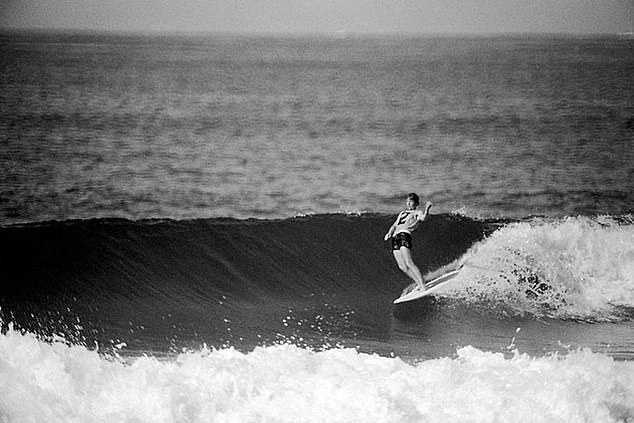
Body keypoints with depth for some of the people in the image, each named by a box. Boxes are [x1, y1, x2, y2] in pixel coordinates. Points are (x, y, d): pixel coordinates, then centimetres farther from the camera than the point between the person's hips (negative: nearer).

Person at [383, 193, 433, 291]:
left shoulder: (418, 213, 11)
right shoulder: (402, 213, 32)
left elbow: (423, 217, -12)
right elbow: (394, 225, 31)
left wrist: (427, 209, -29)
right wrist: (389, 233, 13)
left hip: (405, 235, -7)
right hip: (395, 237, 7)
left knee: (409, 263, -19)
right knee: (402, 266, 1)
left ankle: (423, 286, -20)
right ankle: (419, 284, 11)